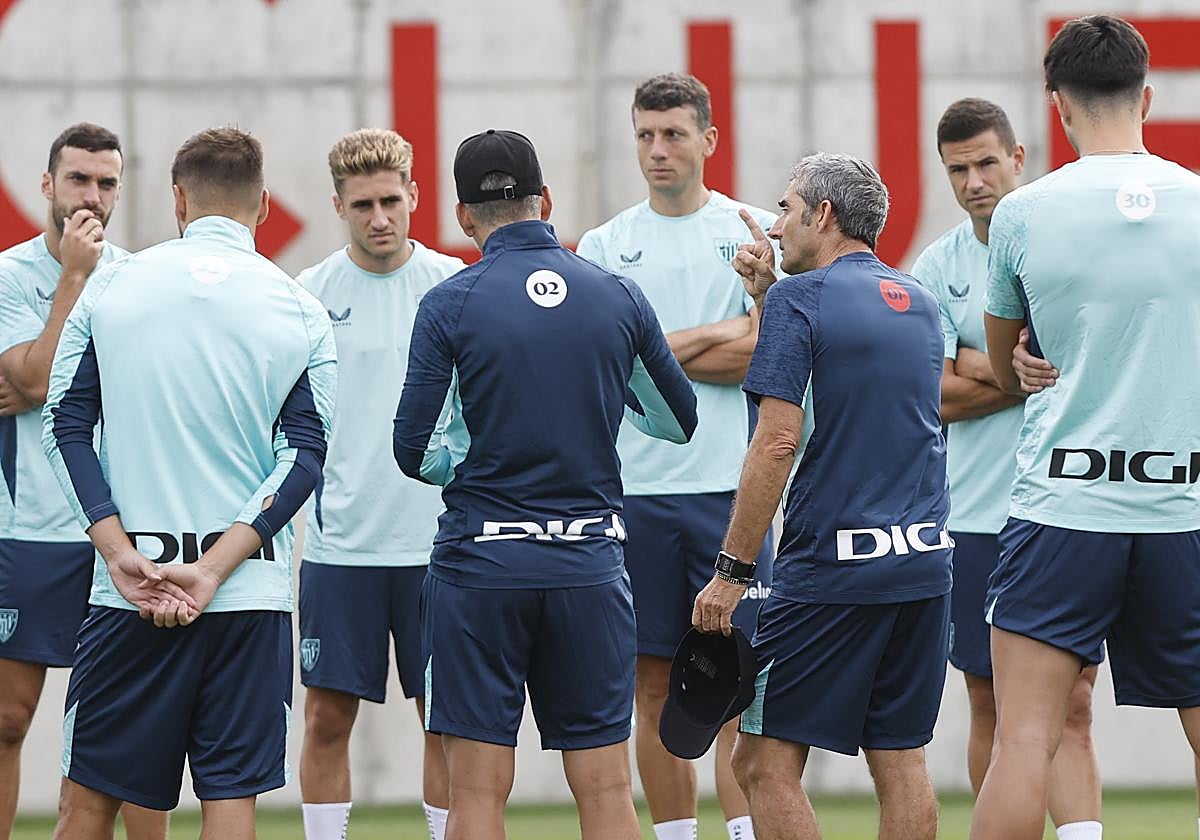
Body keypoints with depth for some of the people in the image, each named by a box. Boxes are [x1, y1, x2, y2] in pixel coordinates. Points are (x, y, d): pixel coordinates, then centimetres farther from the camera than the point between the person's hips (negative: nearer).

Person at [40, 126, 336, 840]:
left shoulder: (111, 287, 3)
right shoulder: (300, 311, 2)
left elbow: (66, 426, -1)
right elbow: (305, 456, -5)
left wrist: (122, 556, -7)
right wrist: (212, 572, -9)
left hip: (127, 588, 0)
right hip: (251, 591, 0)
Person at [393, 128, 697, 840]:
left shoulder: (450, 305, -6)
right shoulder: (619, 297, 2)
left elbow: (415, 452, -7)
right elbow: (680, 422, 14)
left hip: (481, 564, -2)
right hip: (591, 564, 2)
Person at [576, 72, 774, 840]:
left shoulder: (757, 230, 5)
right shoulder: (605, 245, 9)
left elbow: (764, 352, -4)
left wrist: (653, 349, -5)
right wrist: (712, 337, -6)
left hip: (730, 487, -2)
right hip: (635, 488, 2)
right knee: (657, 690, 4)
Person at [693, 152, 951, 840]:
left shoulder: (800, 300, -7)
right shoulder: (920, 303, 13)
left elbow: (777, 442, -14)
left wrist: (732, 570, -11)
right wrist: (769, 292, 24)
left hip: (833, 570, -7)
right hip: (923, 562, 7)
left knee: (766, 763, -3)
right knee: (902, 764, 8)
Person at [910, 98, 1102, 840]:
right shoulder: (938, 267, 6)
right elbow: (940, 396, -1)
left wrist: (980, 370, -13)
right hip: (975, 519, 2)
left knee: (1070, 707, -8)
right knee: (992, 709, 8)